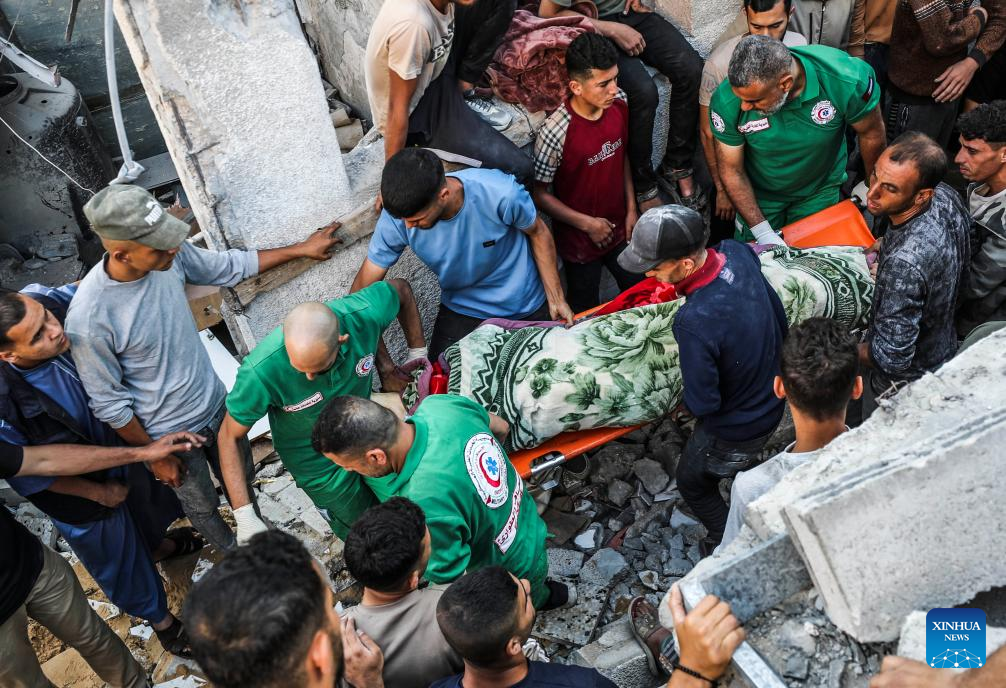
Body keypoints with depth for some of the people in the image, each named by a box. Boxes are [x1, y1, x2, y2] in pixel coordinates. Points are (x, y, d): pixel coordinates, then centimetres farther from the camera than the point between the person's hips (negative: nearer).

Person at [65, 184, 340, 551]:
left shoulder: (170, 255, -19)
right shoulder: (88, 318, -34)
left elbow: (230, 266, 1)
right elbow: (109, 404, -20)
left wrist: (300, 249, 4)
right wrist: (154, 456, -11)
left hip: (217, 405, 5)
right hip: (170, 435, -5)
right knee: (202, 506, 23)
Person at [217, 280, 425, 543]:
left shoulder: (363, 314, -33)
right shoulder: (261, 371, -39)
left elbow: (400, 289, -9)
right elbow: (230, 437, -23)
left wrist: (418, 355, -5)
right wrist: (245, 518, -26)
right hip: (320, 465, -3)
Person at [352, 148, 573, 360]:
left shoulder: (501, 193, -35)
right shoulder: (396, 216, -27)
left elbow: (538, 233, -13)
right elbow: (364, 284, -15)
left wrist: (556, 299, -8)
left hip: (525, 307, -1)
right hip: (461, 310, 1)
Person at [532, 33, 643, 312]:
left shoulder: (619, 104, -12)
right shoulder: (555, 132, -30)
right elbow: (539, 193, -20)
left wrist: (631, 209, 4)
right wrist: (587, 223, -18)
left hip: (618, 227, 5)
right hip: (579, 237, -5)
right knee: (585, 311, 16)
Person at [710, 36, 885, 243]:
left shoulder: (847, 80, -34)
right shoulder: (726, 101, -33)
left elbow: (871, 133, -13)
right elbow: (731, 170, -19)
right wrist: (762, 232, -23)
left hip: (820, 192, 0)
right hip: (759, 193, 0)